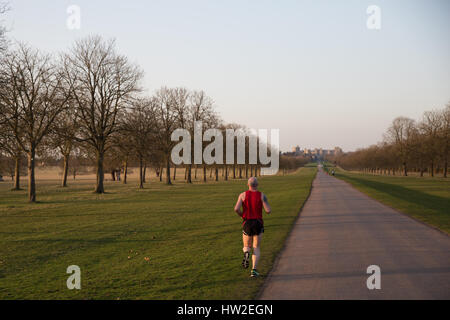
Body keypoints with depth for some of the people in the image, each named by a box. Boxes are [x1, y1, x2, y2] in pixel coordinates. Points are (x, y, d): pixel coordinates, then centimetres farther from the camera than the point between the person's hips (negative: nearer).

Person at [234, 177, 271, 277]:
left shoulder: (243, 195, -2)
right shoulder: (262, 195, -5)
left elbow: (236, 209, -13)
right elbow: (268, 211, -11)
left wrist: (241, 214, 9)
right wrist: (265, 203, 12)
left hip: (247, 224, 1)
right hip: (258, 224, -1)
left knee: (247, 247, 18)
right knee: (256, 248, 9)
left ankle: (246, 253, -19)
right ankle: (254, 270, -7)